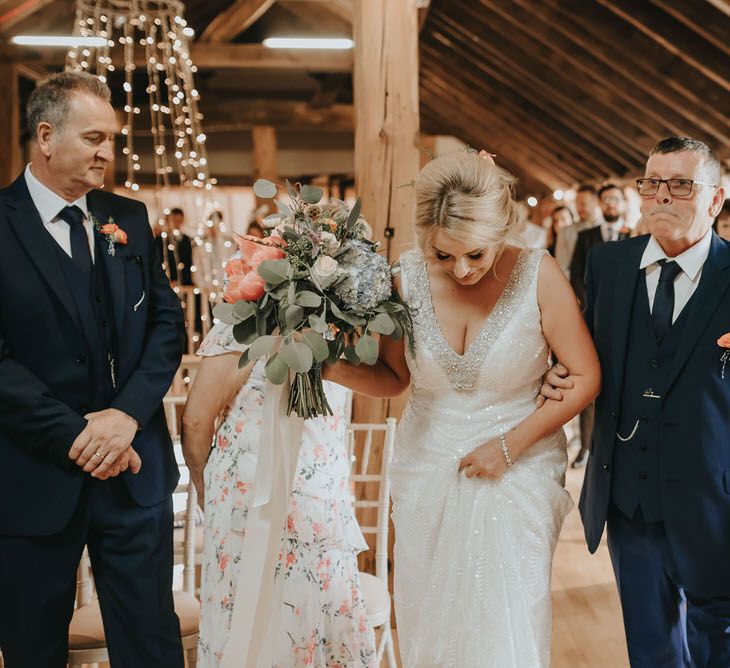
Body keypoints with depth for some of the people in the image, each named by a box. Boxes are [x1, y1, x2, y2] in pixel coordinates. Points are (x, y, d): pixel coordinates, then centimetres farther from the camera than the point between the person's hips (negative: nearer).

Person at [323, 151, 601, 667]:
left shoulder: (538, 275, -13)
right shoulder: (409, 277, -7)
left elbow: (585, 377, -7)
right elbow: (395, 377, 4)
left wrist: (511, 443, -12)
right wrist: (343, 371, -16)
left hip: (517, 472, -2)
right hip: (427, 474, 2)